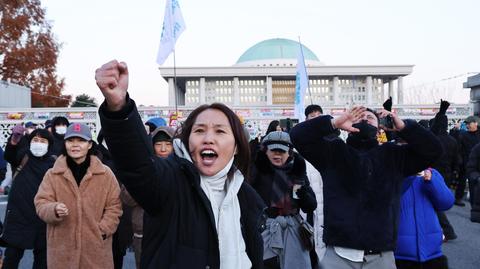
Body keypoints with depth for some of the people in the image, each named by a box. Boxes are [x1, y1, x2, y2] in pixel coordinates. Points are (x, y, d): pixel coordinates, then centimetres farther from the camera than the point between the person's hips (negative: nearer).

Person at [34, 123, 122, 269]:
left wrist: (103, 230, -6)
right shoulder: (52, 174, 2)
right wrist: (54, 209, -22)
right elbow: (41, 204, -1)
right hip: (62, 249, 0)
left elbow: (114, 206, 5)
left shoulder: (105, 173, 1)